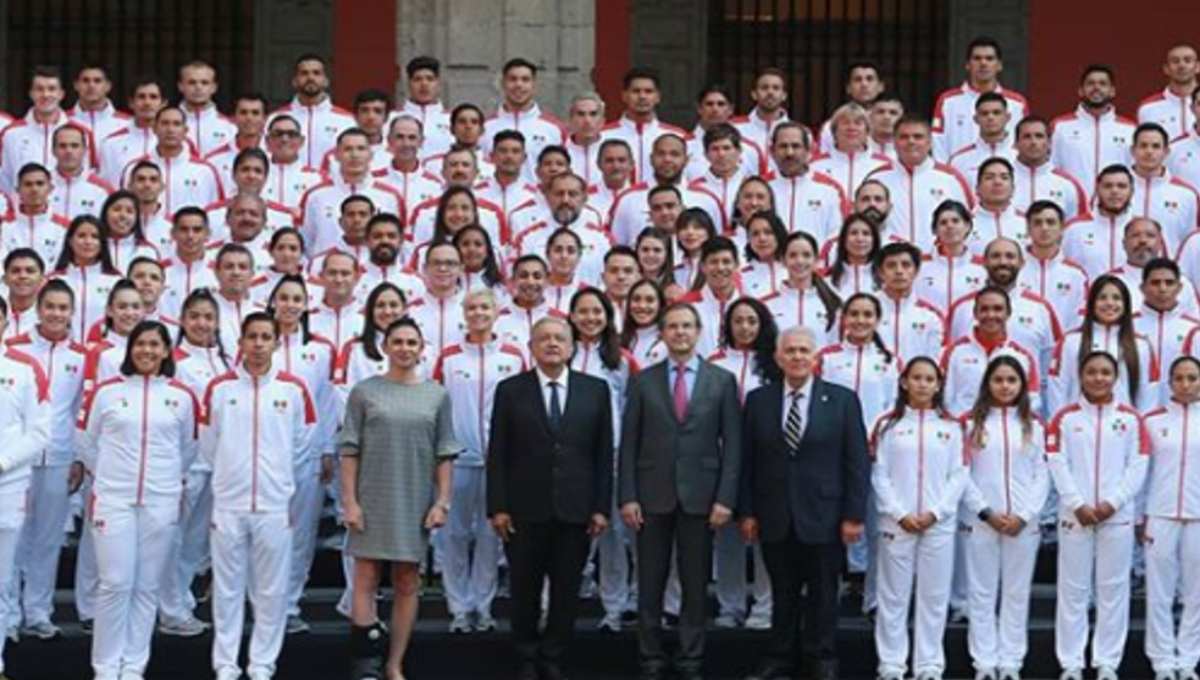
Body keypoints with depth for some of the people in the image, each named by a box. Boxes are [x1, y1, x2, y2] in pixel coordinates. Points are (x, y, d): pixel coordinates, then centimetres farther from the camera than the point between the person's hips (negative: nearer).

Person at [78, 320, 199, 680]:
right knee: (115, 583, -6)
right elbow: (87, 442, 9)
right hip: (113, 499, -1)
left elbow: (188, 448, 15)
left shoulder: (182, 397, 4)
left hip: (161, 502, 2)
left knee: (147, 587, 5)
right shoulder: (106, 391, 1)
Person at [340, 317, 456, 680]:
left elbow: (444, 454, 6)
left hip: (415, 503, 2)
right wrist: (350, 501, -6)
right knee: (366, 580, -3)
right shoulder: (364, 392, 1)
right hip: (373, 500, -2)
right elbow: (350, 451, 0)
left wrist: (442, 501, -1)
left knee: (407, 585, 5)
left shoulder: (437, 395, 6)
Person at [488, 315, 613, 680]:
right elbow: (497, 454, 1)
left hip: (575, 510, 1)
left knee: (567, 592, 5)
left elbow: (604, 453, 5)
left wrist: (601, 507, 0)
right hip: (525, 510, -1)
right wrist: (497, 507, -5)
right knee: (525, 591, 7)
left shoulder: (596, 390, 6)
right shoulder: (510, 390, 2)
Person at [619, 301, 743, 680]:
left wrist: (725, 498, -7)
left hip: (700, 495, 0)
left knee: (695, 584, 5)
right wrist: (627, 496, -5)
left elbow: (732, 444, 1)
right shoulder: (643, 381, 5)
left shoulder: (722, 381, 4)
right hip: (653, 495, 0)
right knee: (650, 584, 4)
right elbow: (629, 443, 3)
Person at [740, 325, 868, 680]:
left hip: (823, 516, -1)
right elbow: (747, 461, 6)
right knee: (782, 594, 8)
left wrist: (854, 515, -6)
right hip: (775, 517, 2)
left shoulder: (842, 399, 0)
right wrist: (746, 511, 0)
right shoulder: (759, 400, 6)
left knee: (823, 594, 7)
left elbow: (856, 462, -2)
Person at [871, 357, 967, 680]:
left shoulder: (951, 426, 6)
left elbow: (959, 476, 2)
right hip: (897, 523, -1)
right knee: (893, 596, 2)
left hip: (939, 524, 1)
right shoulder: (888, 424, 4)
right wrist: (900, 514, -10)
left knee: (934, 596, 3)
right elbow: (879, 475, 0)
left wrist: (935, 512, -9)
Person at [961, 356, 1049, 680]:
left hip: (1024, 524, 1)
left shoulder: (1033, 426, 9)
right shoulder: (972, 423, 4)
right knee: (983, 593, 2)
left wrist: (1023, 515, -9)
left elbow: (1042, 475, 4)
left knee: (1017, 593, 5)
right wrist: (987, 512, -10)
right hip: (982, 522, -1)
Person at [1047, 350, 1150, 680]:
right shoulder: (1064, 417, 3)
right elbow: (1057, 465, -2)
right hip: (1074, 515, 0)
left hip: (1118, 516, 1)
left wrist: (1112, 503, -11)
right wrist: (1078, 504, -12)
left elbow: (1138, 466, 0)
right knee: (1073, 589, 3)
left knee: (1113, 589, 3)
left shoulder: (1131, 418, 4)